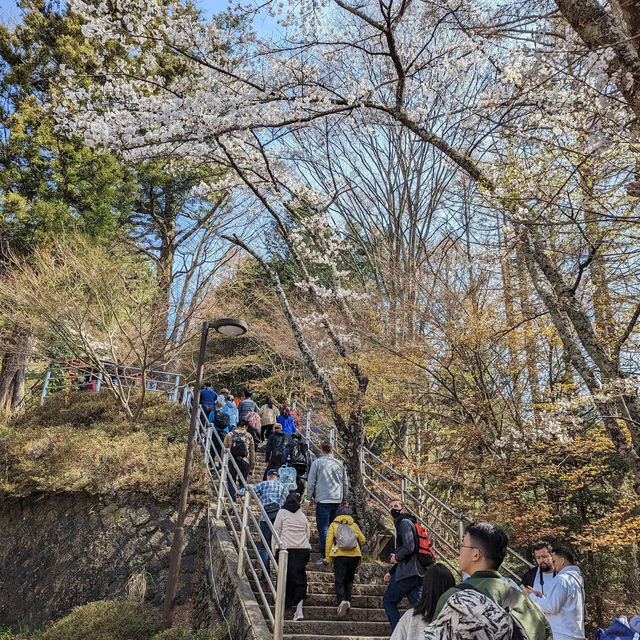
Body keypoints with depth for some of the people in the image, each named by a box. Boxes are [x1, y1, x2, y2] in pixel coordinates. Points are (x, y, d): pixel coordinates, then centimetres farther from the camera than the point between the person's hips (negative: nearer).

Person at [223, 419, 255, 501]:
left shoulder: (229, 435, 5)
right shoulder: (248, 436, 4)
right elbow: (252, 452, 5)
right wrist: (252, 467, 11)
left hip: (232, 462, 0)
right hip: (244, 462, 0)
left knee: (231, 482, 11)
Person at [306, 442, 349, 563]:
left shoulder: (316, 463, -3)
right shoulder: (339, 464, 10)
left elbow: (311, 482, -3)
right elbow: (345, 483, 15)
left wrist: (310, 497, 8)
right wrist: (344, 498, 23)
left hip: (323, 499, -5)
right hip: (337, 499, 5)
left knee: (323, 527, -4)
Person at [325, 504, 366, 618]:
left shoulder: (333, 525, 8)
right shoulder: (354, 525, 13)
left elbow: (328, 541, 1)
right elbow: (362, 540, 20)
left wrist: (327, 558, 4)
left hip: (339, 556, -2)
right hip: (354, 556, 3)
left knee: (339, 580, 0)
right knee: (349, 580, 19)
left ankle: (342, 601, -20)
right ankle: (348, 601, 13)